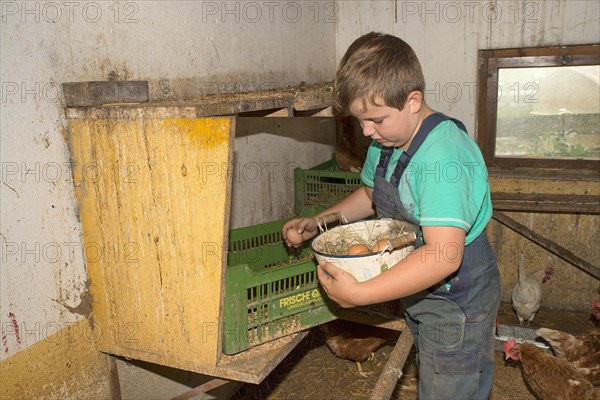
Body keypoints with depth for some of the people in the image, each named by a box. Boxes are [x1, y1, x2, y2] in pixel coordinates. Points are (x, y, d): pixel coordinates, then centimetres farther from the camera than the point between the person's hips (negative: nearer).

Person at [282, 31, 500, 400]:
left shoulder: (443, 155, -32)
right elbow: (372, 195, 16)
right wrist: (320, 222, 4)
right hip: (418, 294, 8)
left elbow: (444, 256, -39)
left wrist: (359, 294, -36)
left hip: (457, 303, -8)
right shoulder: (386, 140, -3)